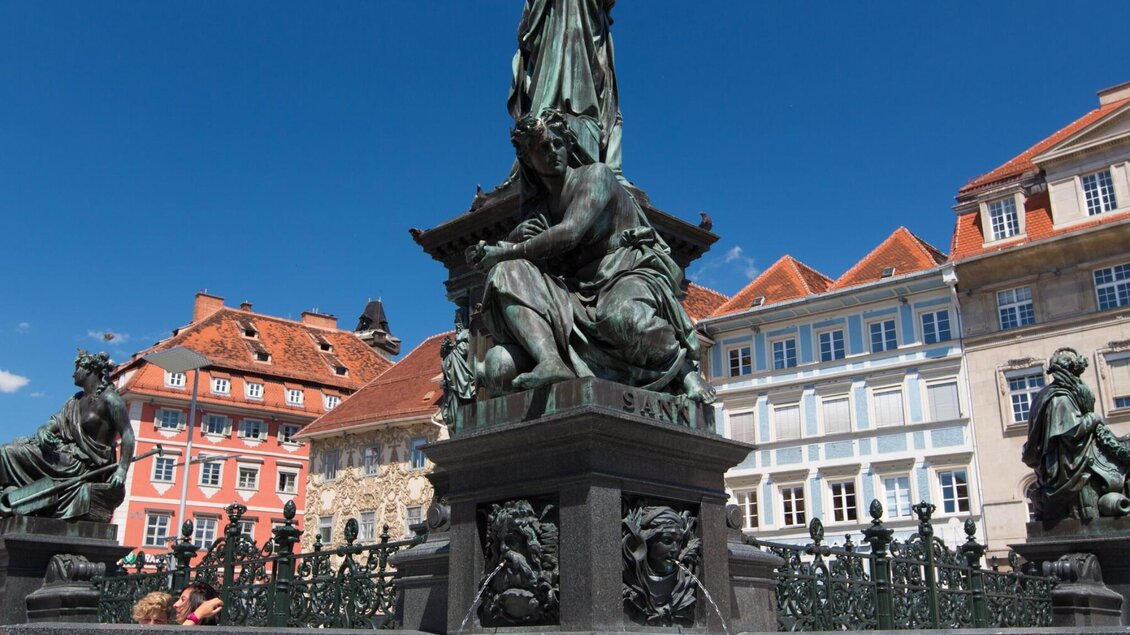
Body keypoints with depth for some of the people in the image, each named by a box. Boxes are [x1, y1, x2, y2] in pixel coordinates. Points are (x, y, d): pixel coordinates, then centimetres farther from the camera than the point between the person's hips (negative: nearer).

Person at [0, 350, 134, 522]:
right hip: (69, 455, 9)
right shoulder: (76, 400, 20)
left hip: (85, 466, -9)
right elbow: (55, 421, 12)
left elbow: (128, 434, -15)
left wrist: (122, 470, -26)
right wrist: (42, 432, -14)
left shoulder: (109, 399, -8)